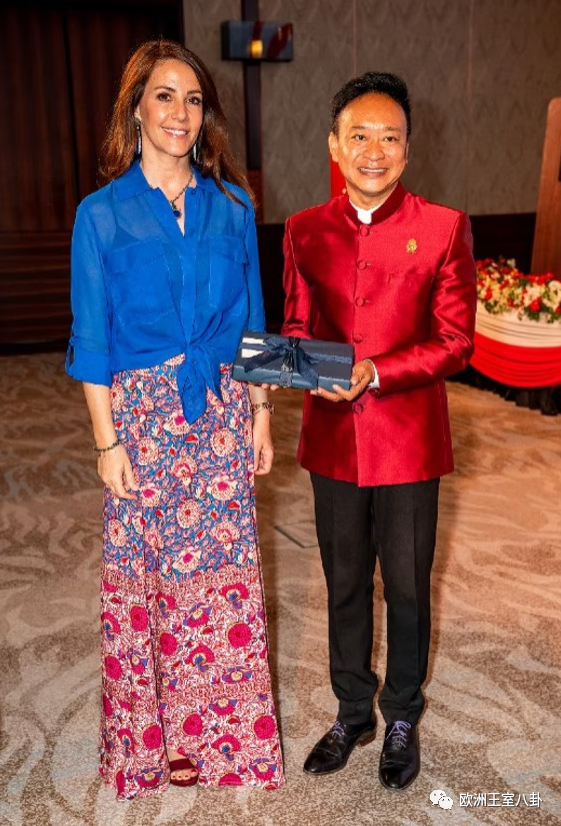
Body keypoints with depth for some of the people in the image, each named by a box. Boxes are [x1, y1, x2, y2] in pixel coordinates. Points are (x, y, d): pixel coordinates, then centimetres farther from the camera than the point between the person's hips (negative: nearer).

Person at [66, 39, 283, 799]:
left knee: (224, 570, 8)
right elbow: (93, 339, -3)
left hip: (222, 411, 2)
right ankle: (157, 738, 31)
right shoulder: (103, 213, -2)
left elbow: (250, 319, 9)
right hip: (143, 411, -2)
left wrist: (261, 412, 5)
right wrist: (108, 442, -7)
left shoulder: (232, 205, 5)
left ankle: (227, 730, 30)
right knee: (148, 574, 9)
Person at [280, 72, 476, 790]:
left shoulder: (443, 228, -5)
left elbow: (455, 342, -7)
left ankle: (402, 719, 36)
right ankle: (351, 712, 39)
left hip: (408, 440, -2)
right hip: (333, 438, 3)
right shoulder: (304, 231, 4)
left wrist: (375, 373, -21)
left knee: (407, 588, 12)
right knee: (344, 584, 17)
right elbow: (296, 326, 9)